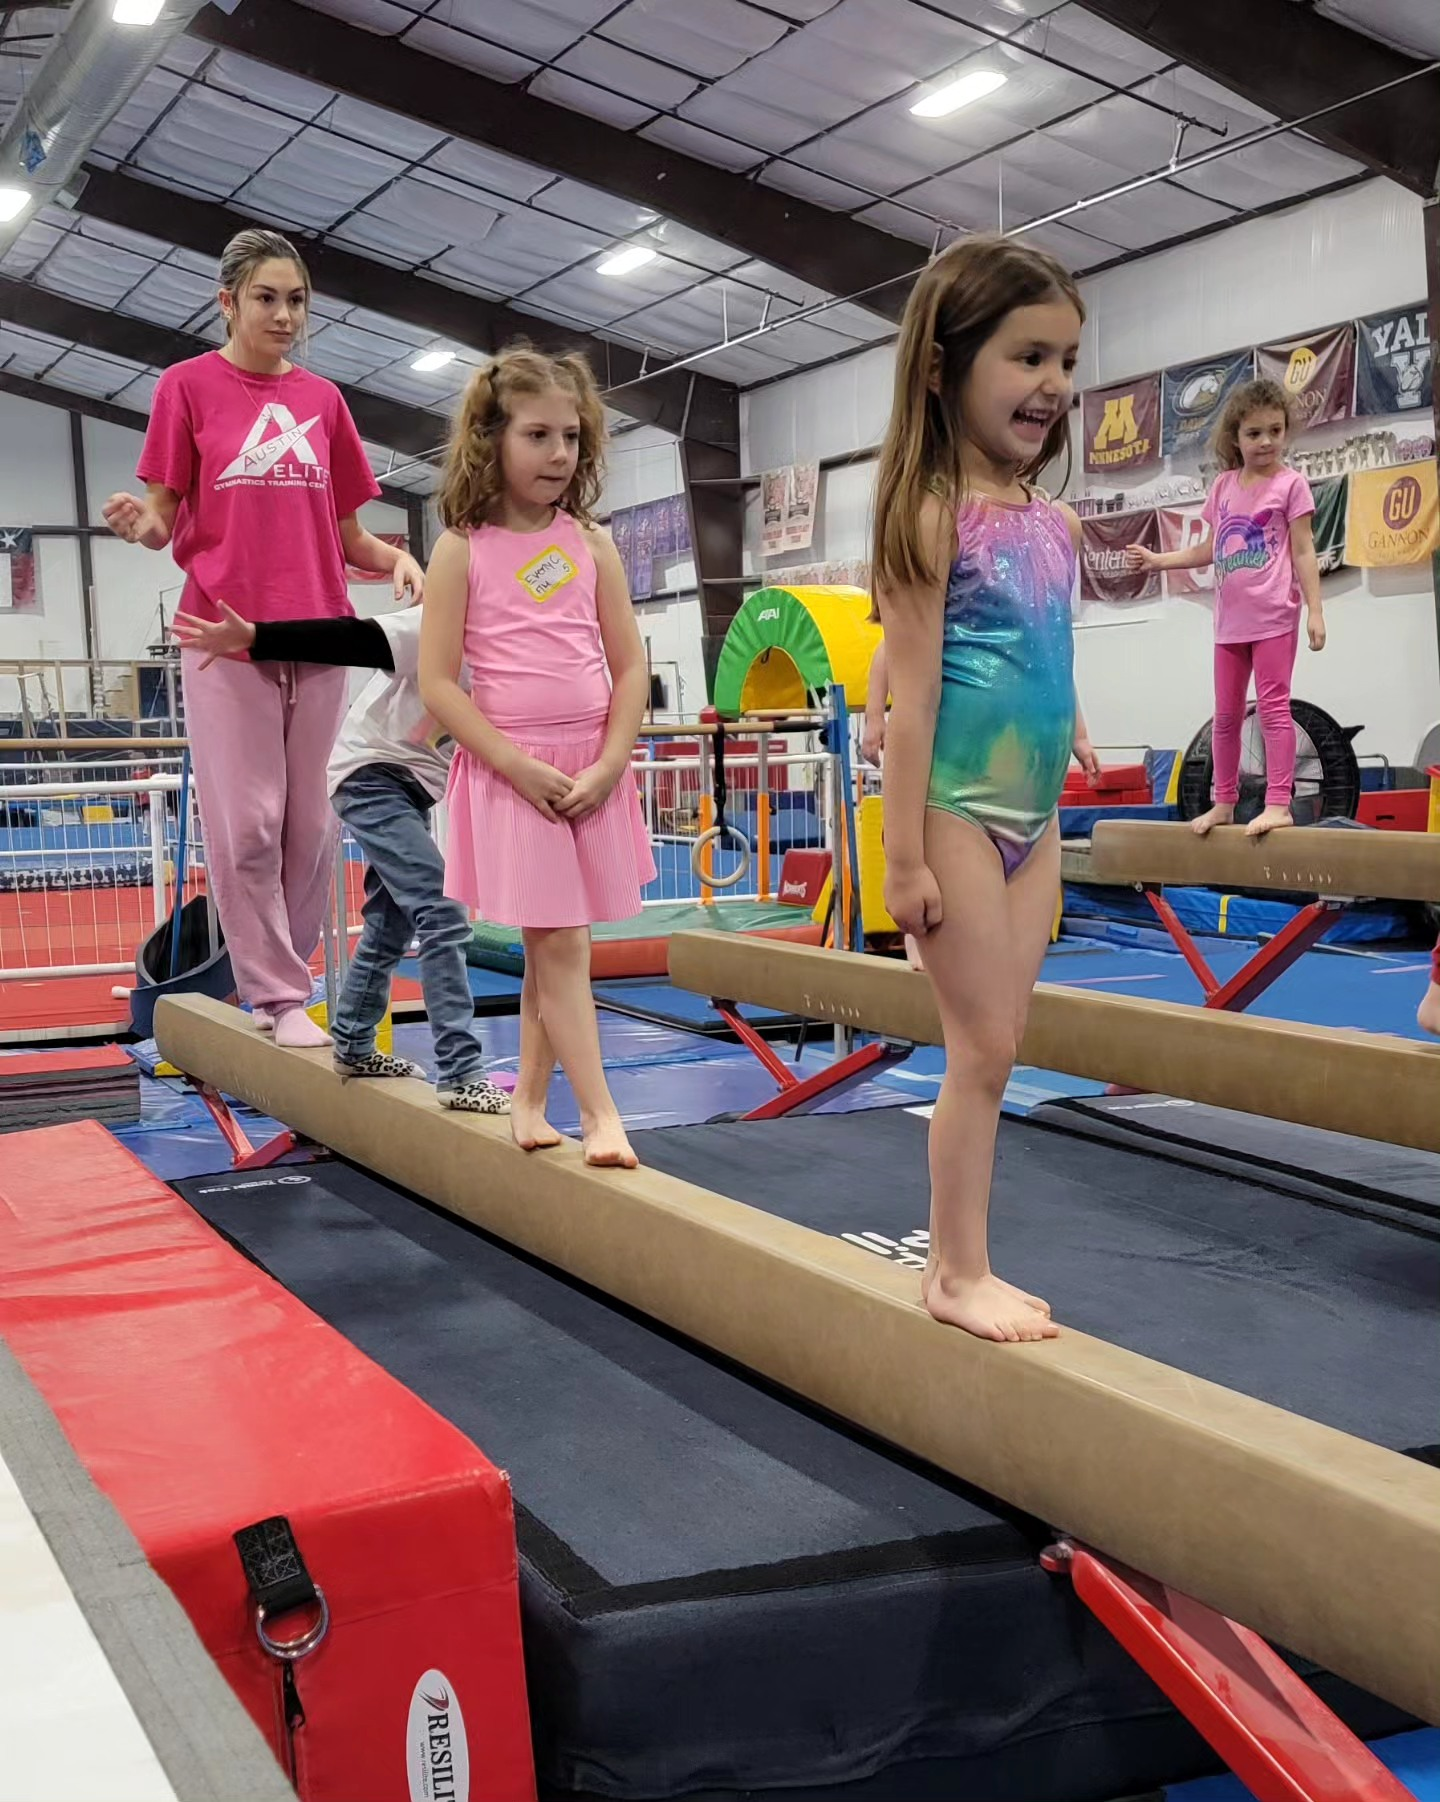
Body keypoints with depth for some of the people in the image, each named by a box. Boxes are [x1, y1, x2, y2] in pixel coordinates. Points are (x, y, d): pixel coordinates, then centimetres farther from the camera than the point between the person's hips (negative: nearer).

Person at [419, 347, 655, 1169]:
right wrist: (520, 765, -14)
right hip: (510, 771, -3)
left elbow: (631, 667, 5)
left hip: (594, 773, 4)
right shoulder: (463, 550, -3)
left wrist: (608, 765, -8)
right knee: (561, 946, -5)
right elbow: (438, 683, -7)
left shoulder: (593, 545, 7)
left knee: (555, 948, 10)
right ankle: (601, 1115, -3)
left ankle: (529, 1101, 23)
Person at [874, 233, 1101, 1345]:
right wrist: (903, 855, -16)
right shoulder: (934, 513, -11)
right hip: (957, 813, -7)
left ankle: (968, 1265, 20)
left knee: (1000, 1045, 10)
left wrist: (1063, 781, 17)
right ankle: (956, 1273, 12)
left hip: (1036, 817, 7)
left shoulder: (1055, 522, 10)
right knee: (981, 1048, -2)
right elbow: (911, 693, -14)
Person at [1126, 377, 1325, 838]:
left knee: (1272, 705, -8)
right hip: (1231, 618, 6)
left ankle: (1278, 803, -8)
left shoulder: (1290, 483, -3)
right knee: (1226, 713, 11)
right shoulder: (1224, 485, 11)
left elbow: (1304, 552, -6)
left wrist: (1315, 610, -12)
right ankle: (1223, 802, 22)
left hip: (1273, 614, -6)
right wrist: (1158, 560, 14)